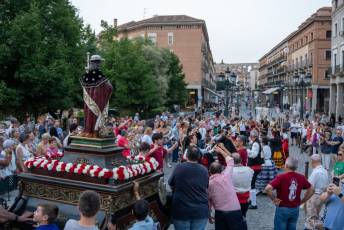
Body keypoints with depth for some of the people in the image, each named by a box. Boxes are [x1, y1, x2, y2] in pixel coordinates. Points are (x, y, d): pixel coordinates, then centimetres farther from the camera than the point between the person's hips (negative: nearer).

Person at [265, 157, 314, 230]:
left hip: (282, 209, -4)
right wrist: (302, 201, 12)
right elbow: (311, 190, 9)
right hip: (295, 209, 5)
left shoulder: (281, 177, -19)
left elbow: (267, 189, -28)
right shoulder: (301, 177, -3)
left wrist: (273, 199, -12)